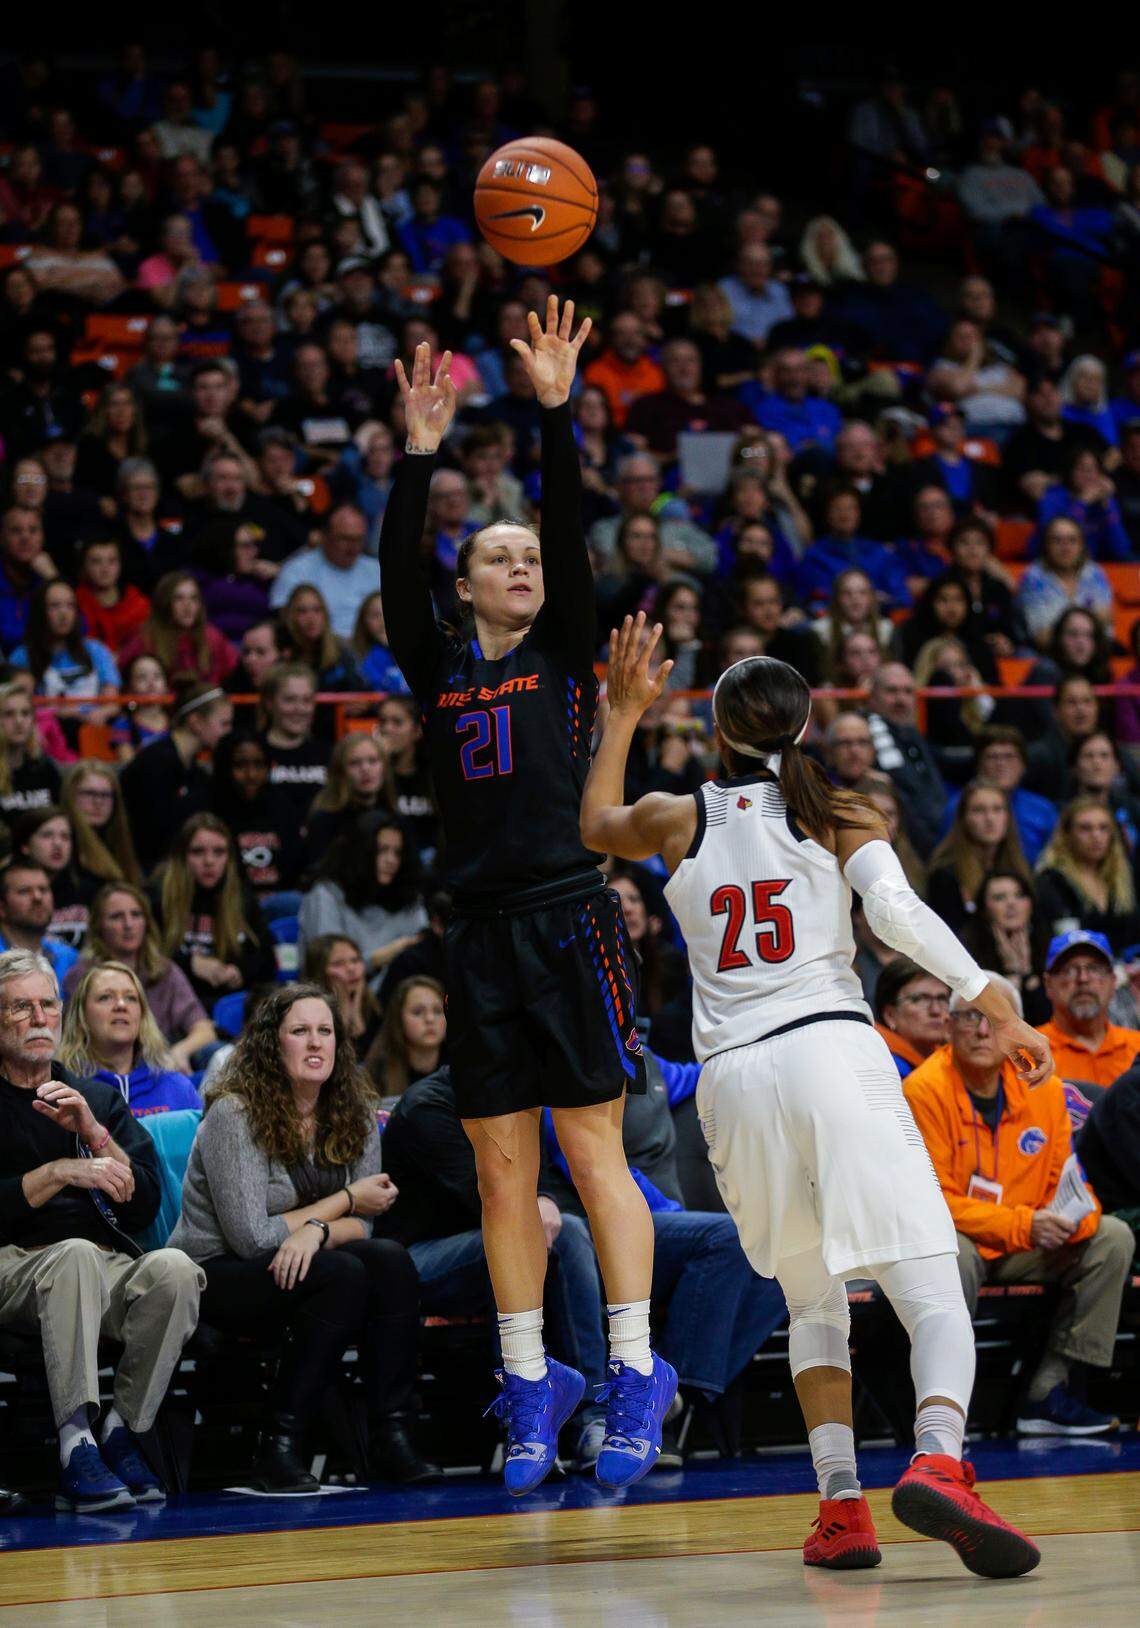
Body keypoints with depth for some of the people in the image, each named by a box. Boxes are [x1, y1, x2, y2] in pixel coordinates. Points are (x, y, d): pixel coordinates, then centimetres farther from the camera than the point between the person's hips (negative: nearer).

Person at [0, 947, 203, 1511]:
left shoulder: (99, 1099, 21)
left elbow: (145, 1207, 8)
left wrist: (95, 1133, -5)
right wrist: (61, 1174, -12)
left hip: (107, 1272, 4)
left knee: (173, 1268, -29)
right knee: (76, 1255, -38)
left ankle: (122, 1432, -21)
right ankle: (75, 1448, -42)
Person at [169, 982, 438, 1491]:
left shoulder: (354, 1118, 4)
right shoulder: (234, 1115, -14)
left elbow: (359, 1226, -1)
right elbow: (252, 1237, -18)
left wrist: (316, 1230, -25)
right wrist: (344, 1202, -10)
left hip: (299, 1265, 6)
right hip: (217, 1275, -6)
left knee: (391, 1259, -23)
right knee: (343, 1274, -31)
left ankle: (390, 1438, -24)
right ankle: (278, 1446, -28)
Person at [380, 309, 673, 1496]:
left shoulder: (564, 653, 8)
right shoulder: (436, 670, 13)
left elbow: (574, 537, -3)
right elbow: (396, 575, -1)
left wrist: (555, 414, -12)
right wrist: (420, 454, -10)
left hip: (568, 918, -3)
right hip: (481, 929, 3)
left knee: (592, 1150, -7)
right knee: (501, 1168, 4)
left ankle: (636, 1376, -6)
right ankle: (531, 1386, 11)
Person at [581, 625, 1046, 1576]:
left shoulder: (679, 821, 15)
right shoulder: (839, 816, 10)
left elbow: (595, 825, 38)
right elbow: (899, 913, -8)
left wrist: (625, 711, 43)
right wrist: (999, 1008, -10)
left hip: (734, 1077, 3)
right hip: (831, 1051, -3)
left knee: (812, 1300, 20)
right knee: (933, 1293, -6)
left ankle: (841, 1504, 3)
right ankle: (937, 1464, -34)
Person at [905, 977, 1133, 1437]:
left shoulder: (1043, 1087, 0)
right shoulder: (925, 1090, -16)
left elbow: (1067, 1181, 4)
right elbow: (934, 1200, -18)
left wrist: (1077, 1216, -22)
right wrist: (1023, 1225, -27)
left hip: (1026, 1254, 6)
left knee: (1112, 1237, -11)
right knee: (952, 1255, -38)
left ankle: (1048, 1388, -12)